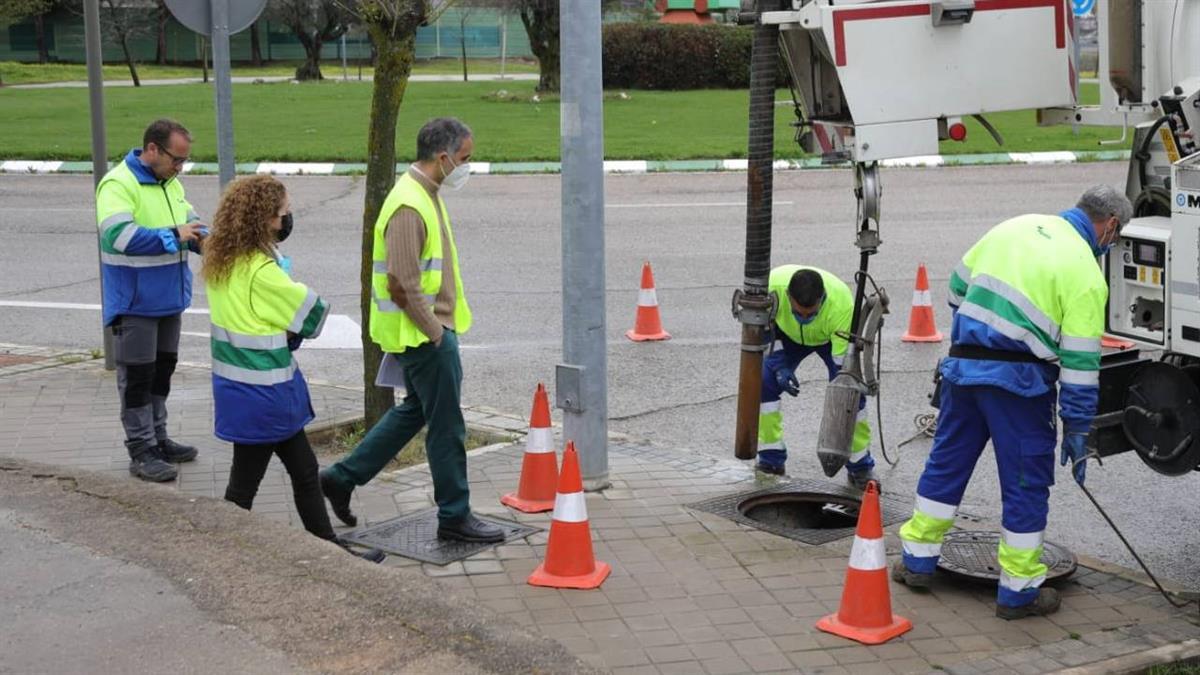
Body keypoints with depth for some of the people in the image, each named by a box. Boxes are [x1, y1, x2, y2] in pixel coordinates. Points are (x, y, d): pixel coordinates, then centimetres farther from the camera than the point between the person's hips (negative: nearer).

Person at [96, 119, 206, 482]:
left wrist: (203, 239, -9)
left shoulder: (170, 183, 8)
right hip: (135, 302, -8)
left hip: (167, 299, 8)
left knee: (162, 370, 18)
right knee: (137, 376, 0)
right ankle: (141, 452, 8)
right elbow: (118, 235, -30)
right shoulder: (118, 185, -18)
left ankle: (158, 439, 30)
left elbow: (190, 221, 15)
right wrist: (174, 237, -27)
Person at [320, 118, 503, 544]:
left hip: (430, 330, 10)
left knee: (415, 410, 21)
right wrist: (436, 332, -17)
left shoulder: (425, 195, 11)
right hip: (425, 334, -10)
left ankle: (342, 477, 27)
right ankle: (454, 517, 13)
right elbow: (403, 285, -25)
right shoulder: (410, 207, -23)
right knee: (446, 425, 1)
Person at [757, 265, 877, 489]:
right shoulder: (772, 285, -39)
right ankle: (771, 460, -2)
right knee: (764, 382, -17)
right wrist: (780, 366, -26)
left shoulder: (841, 304, -44)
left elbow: (843, 364, -38)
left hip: (832, 337, -2)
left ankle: (860, 466, -2)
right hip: (788, 335, 2)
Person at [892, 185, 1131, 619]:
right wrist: (1077, 431, -4)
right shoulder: (1084, 272, -7)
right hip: (1018, 381, -6)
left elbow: (958, 286, 18)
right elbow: (1080, 360, -9)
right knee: (1027, 483, 6)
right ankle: (1018, 591, 13)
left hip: (963, 364, 6)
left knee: (946, 462, 18)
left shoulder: (1017, 226, 11)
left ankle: (917, 561, 28)